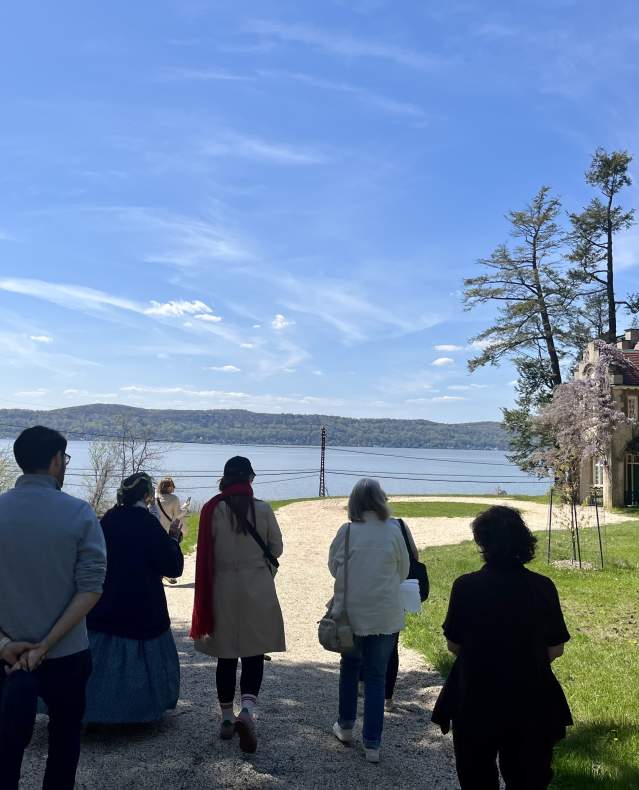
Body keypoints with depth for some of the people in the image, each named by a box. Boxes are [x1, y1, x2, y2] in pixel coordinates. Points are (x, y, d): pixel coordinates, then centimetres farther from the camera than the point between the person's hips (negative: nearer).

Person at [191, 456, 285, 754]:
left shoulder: (212, 509, -7)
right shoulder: (263, 509, -7)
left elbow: (205, 554, -4)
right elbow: (276, 549, 2)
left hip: (222, 590, 1)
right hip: (258, 590, -1)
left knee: (226, 657, 12)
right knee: (254, 655, 7)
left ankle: (227, 718, 22)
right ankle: (247, 709, -12)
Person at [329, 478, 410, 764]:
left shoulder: (347, 531, -11)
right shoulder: (393, 531, -8)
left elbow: (333, 566, 3)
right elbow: (403, 571, 4)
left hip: (352, 613, 0)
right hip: (385, 615, 0)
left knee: (350, 666, 22)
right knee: (376, 677, 10)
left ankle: (345, 727, 34)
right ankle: (372, 744, 13)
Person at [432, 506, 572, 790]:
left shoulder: (465, 586, -17)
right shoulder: (543, 587, -12)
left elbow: (453, 645, -8)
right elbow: (555, 649, -4)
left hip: (476, 702, -1)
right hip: (531, 702, 1)